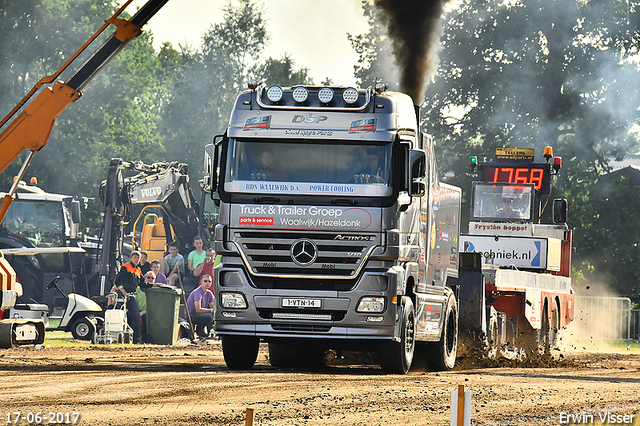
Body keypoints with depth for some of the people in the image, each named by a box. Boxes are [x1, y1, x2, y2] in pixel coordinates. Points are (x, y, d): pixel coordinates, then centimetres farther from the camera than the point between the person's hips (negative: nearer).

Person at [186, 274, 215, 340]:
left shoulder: (209, 293, 6)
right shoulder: (198, 292, -19)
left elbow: (213, 307, 8)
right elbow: (198, 309, -27)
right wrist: (211, 310, -26)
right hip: (191, 316, -8)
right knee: (209, 316, -31)